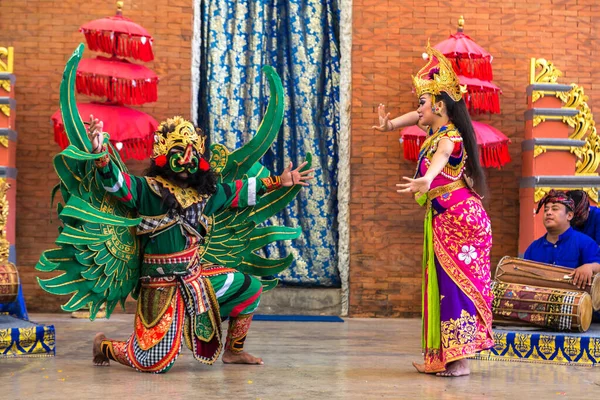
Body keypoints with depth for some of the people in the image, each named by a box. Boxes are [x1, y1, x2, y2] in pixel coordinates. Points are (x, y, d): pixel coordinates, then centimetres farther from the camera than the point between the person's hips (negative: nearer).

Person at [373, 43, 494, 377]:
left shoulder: (448, 139, -19)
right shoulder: (437, 129, 10)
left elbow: (440, 159, -43)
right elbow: (417, 117, 33)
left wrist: (425, 181, -63)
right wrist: (391, 125, 20)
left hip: (459, 218, -10)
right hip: (444, 220, 10)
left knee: (457, 285, -9)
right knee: (445, 285, 10)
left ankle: (460, 360, -8)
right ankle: (444, 357, 15)